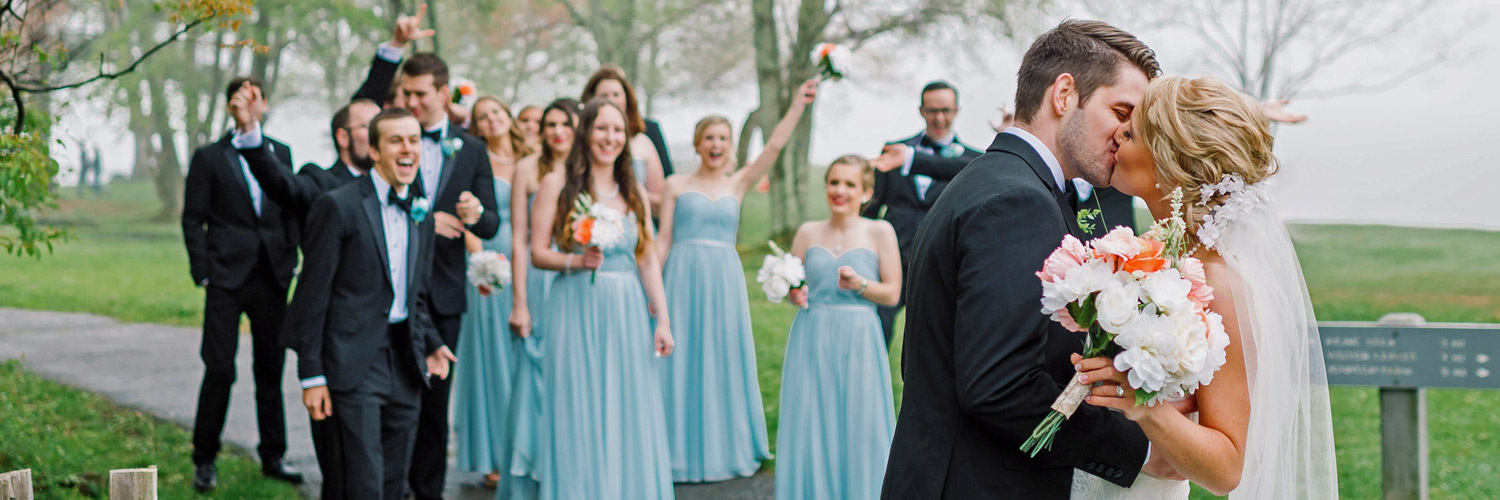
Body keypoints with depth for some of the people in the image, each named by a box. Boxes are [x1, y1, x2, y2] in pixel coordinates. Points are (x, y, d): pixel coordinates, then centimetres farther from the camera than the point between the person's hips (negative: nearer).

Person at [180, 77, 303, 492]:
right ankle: (204, 461, 7)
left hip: (271, 278, 3)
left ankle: (272, 457, 18)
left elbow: (290, 211, 14)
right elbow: (193, 220, 1)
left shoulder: (280, 153, 12)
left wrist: (290, 262, 5)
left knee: (271, 370, 8)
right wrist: (203, 274, -6)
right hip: (227, 278, -3)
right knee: (219, 371, -5)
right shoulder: (209, 157, 2)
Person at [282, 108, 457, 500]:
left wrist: (430, 345, 7)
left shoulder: (421, 217, 13)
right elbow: (314, 295, -9)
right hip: (354, 361, -6)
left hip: (404, 363, 7)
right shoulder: (338, 206, -8)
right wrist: (312, 375, -11)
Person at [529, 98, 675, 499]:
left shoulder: (634, 192, 12)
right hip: (578, 310, -3)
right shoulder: (557, 184, 1)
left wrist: (663, 320, 4)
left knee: (629, 416, 3)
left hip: (627, 313, 3)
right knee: (580, 418, -2)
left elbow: (648, 259, 11)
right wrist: (576, 262, -19)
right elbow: (537, 252, -1)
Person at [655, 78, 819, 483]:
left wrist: (799, 103, -7)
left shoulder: (738, 184, 11)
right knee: (682, 362, -1)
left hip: (725, 281, 2)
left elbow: (775, 146, 0)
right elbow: (663, 240, 5)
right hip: (684, 278, -2)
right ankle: (683, 450, 5)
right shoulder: (677, 185, 7)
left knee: (724, 359, 4)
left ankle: (726, 448, 14)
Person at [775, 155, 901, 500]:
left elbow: (892, 293, -1)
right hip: (812, 341, 2)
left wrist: (860, 284, -18)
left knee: (858, 428, -1)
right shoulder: (808, 233, 9)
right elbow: (792, 287, 15)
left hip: (858, 341, -2)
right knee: (810, 427, 2)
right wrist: (795, 295, -7)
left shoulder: (880, 232, 1)